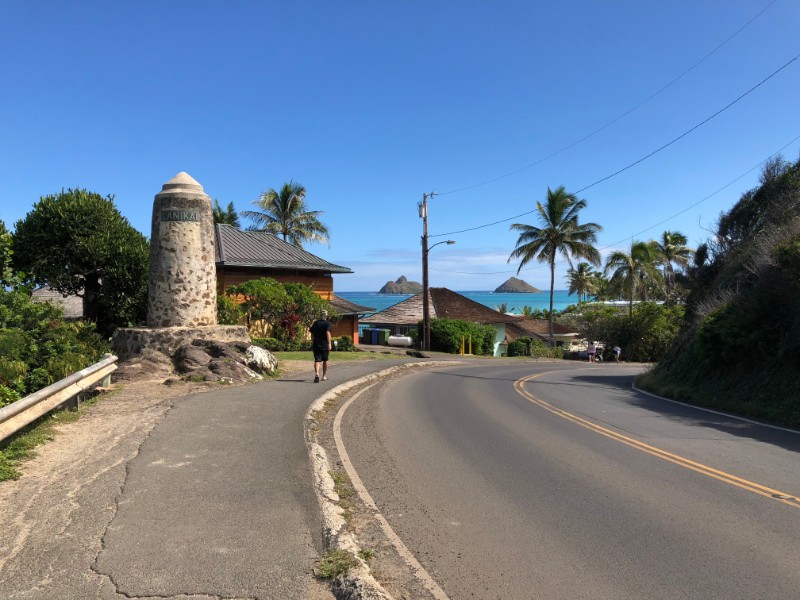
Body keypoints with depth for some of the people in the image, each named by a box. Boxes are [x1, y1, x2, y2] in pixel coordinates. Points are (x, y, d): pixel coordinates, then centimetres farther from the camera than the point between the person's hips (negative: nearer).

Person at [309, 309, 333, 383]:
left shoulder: (315, 323, 9)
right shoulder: (327, 323, -3)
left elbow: (312, 334, 11)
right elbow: (328, 333, -16)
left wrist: (312, 343, 21)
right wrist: (329, 344, -18)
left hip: (316, 344, 2)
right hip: (325, 345, -2)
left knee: (317, 360, -5)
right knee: (325, 360, 14)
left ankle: (316, 374, -30)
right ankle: (324, 376, 24)